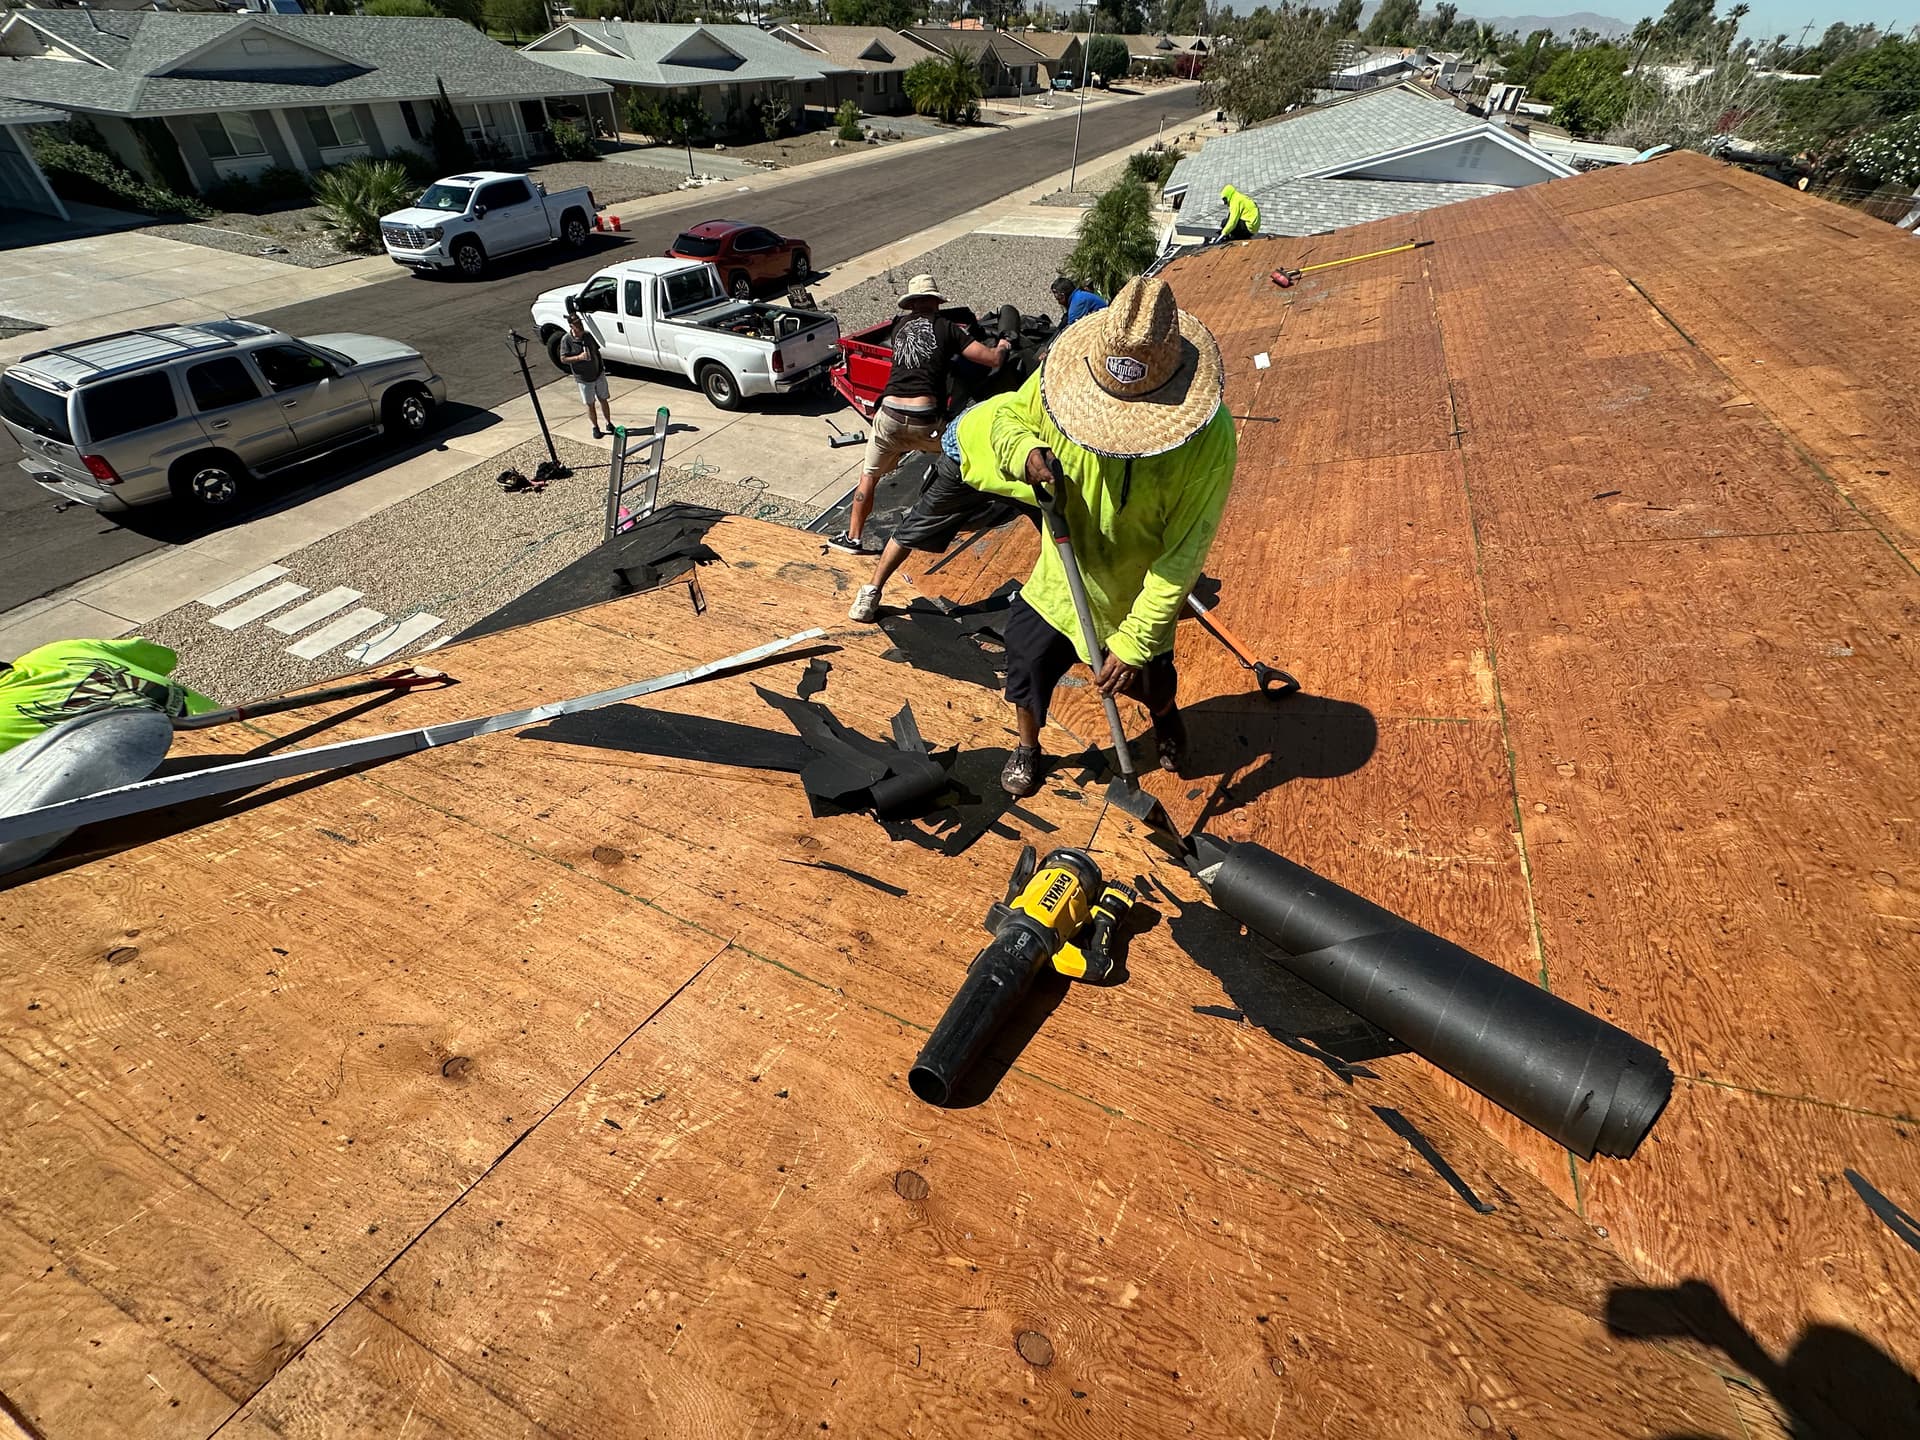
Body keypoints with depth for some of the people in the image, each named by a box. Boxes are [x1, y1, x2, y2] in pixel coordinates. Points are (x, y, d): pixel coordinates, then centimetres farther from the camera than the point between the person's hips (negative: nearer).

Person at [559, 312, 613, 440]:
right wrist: (579, 357, -27)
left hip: (599, 374, 3)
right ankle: (595, 428, 22)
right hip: (584, 379, -3)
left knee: (603, 400, 14)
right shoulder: (566, 339, -14)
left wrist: (602, 366, 10)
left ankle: (609, 424, 29)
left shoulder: (588, 334, -1)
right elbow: (563, 359, -15)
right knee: (590, 404, 8)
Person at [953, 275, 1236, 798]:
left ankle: (1166, 717, 58)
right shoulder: (1065, 380, -24)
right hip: (1064, 572, 2)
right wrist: (1023, 452, -29)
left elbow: (1182, 556, -27)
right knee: (1029, 656, 10)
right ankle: (1027, 746, 43)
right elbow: (1003, 415, -4)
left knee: (1148, 679, 17)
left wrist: (1136, 642, -27)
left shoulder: (1209, 439, -31)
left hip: (1140, 592, -2)